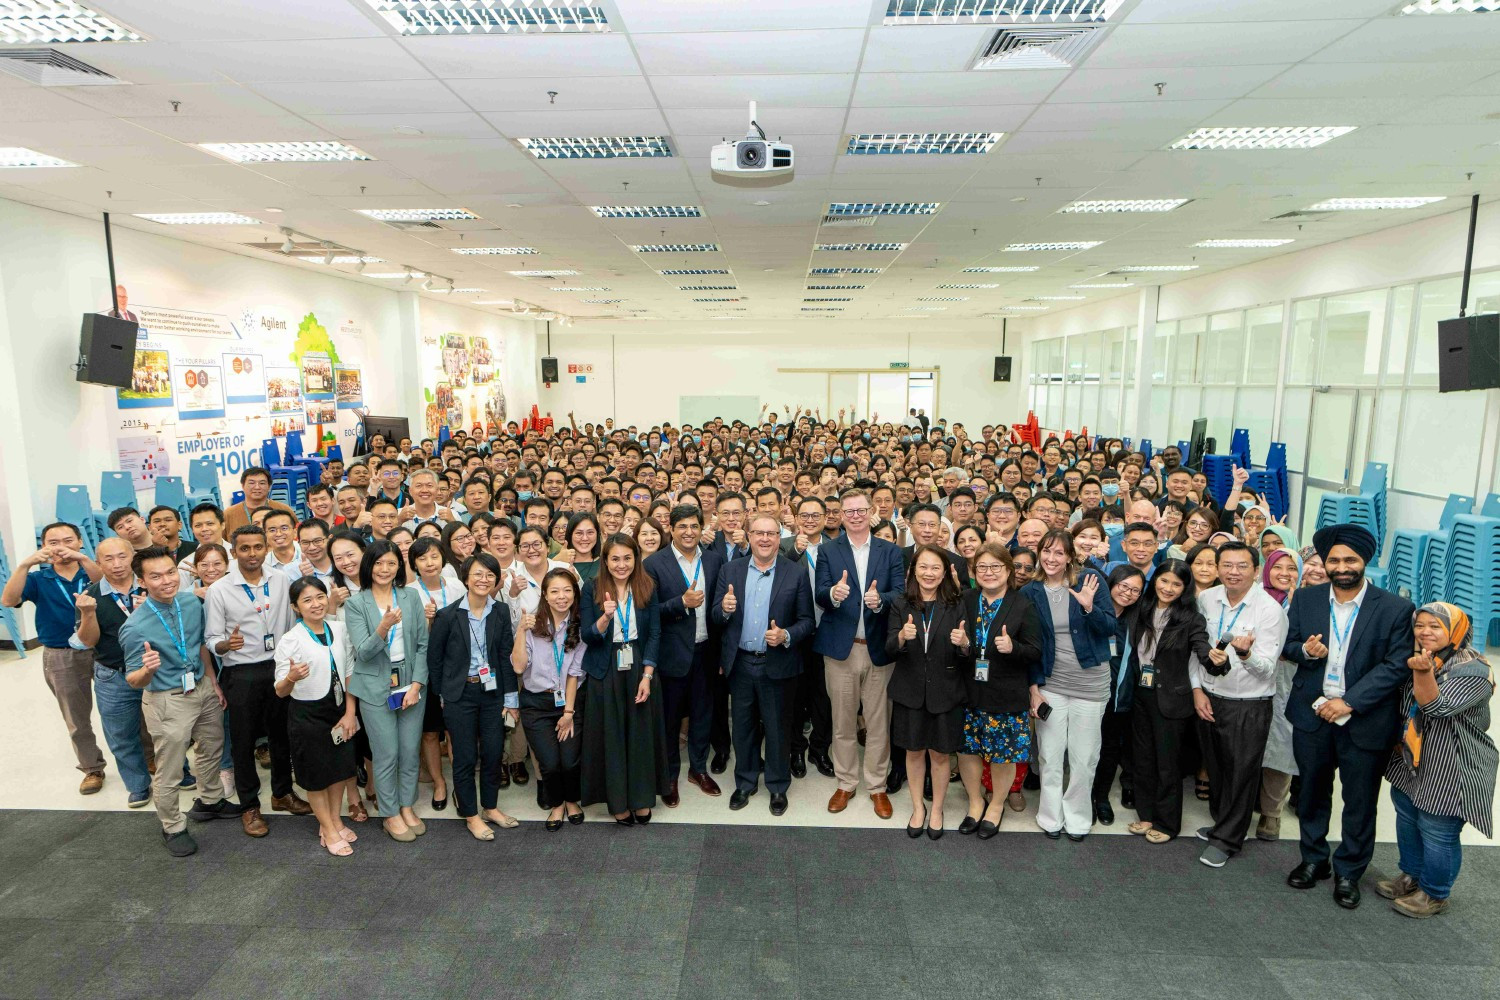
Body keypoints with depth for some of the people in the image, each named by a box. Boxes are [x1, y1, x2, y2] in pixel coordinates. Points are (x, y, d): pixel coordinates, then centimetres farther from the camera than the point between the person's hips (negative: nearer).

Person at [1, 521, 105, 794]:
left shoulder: (92, 570, -2)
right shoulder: (38, 578, 0)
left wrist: (82, 558, -39)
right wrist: (25, 564, -29)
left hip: (101, 651, -2)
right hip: (60, 658, 2)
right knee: (77, 720, 13)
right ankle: (93, 769, 30)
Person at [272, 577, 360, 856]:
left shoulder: (339, 629, -4)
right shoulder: (290, 641, -16)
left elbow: (349, 673, 4)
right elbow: (280, 692, -13)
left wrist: (350, 713, -1)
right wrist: (291, 678, -36)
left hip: (339, 709, 4)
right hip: (307, 715, -4)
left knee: (340, 768, 17)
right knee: (317, 774, 11)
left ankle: (335, 821, 39)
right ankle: (328, 830, 30)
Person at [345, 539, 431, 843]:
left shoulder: (410, 598, 1)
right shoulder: (355, 604, -5)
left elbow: (423, 645, 2)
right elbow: (363, 652, -12)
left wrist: (416, 684, -6)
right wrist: (383, 628, -31)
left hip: (411, 683, 2)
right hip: (376, 688, -2)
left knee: (411, 751, 10)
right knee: (387, 755, 4)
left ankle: (407, 807, 29)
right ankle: (391, 815, 22)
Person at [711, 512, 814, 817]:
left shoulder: (796, 574, -4)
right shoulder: (730, 571, 2)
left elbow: (806, 620, -3)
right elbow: (715, 616, 2)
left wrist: (786, 636, -21)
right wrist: (724, 609, -20)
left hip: (776, 664, -2)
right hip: (740, 664, 2)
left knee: (776, 728, 10)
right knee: (743, 726, 15)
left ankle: (778, 786, 29)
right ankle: (745, 783, 34)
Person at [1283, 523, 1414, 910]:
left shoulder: (1395, 609, -10)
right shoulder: (1305, 599, -1)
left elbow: (1397, 665, -13)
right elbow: (1288, 644, 6)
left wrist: (1349, 701, -19)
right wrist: (1305, 650, -19)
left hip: (1365, 721, -2)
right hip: (1312, 715, 3)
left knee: (1360, 803, 12)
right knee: (1312, 793, 17)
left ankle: (1348, 872, 31)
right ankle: (1314, 860, 36)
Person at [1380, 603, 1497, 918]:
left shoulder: (1473, 670, -18)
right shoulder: (1419, 658, 6)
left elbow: (1438, 707, -31)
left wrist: (1423, 672, -43)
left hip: (1450, 769, -8)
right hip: (1411, 761, 8)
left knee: (1436, 831, 2)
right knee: (1407, 818, 21)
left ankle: (1434, 895, 22)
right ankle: (1412, 877, 40)